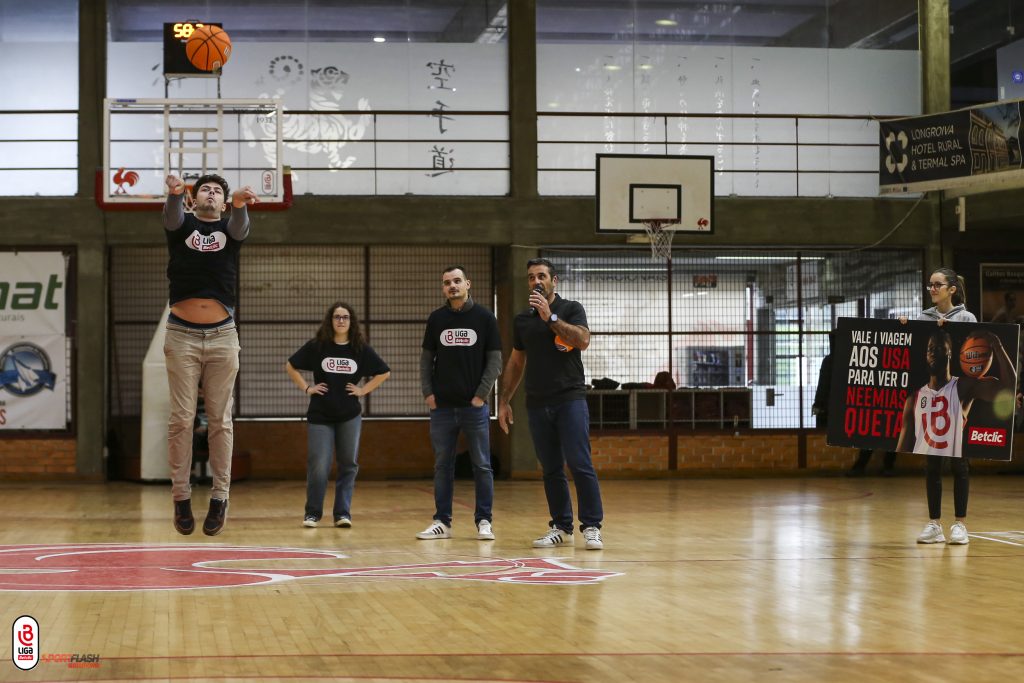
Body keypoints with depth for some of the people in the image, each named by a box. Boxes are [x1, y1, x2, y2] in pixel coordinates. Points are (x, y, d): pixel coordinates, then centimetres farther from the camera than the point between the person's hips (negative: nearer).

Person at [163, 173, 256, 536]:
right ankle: (181, 497, 4)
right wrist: (174, 192, -40)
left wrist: (240, 204, -39)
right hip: (181, 336, -1)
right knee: (181, 419, -1)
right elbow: (171, 216, -16)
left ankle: (220, 497, 7)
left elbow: (240, 226, -14)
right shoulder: (181, 224, 7)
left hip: (222, 336, 1)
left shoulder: (230, 228, 9)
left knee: (221, 421, 2)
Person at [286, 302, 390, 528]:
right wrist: (306, 388, -1)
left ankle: (343, 513, 11)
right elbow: (290, 366, 7)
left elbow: (384, 373, 10)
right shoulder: (316, 346, -2)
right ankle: (312, 513, 8)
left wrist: (364, 390, 0)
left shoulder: (361, 349, 1)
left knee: (348, 466, 3)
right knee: (318, 466, -6)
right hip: (320, 415, -2)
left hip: (350, 416, 2)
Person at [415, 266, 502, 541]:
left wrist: (482, 394, -8)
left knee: (482, 465, 1)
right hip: (442, 406, 2)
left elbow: (495, 361, 0)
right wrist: (428, 392, 0)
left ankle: (484, 521, 7)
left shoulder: (484, 317, 1)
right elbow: (426, 359, 11)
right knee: (442, 466, 5)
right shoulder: (436, 319, 7)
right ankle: (442, 522, 11)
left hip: (475, 405, -2)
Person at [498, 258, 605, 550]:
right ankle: (561, 527, 11)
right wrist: (504, 402, 14)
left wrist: (550, 317, -17)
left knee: (580, 465, -10)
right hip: (537, 403, 4)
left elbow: (583, 340, -16)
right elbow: (515, 363, 19)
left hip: (570, 399, -4)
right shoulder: (522, 320, 14)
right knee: (551, 470, 6)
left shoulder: (571, 309, 1)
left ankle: (592, 527, -8)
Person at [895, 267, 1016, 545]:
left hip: (959, 384, -3)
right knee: (931, 464, 4)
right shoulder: (923, 317, 7)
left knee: (959, 464, 2)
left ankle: (960, 524, 7)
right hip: (929, 386, 3)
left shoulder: (966, 318, -2)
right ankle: (934, 524, 9)